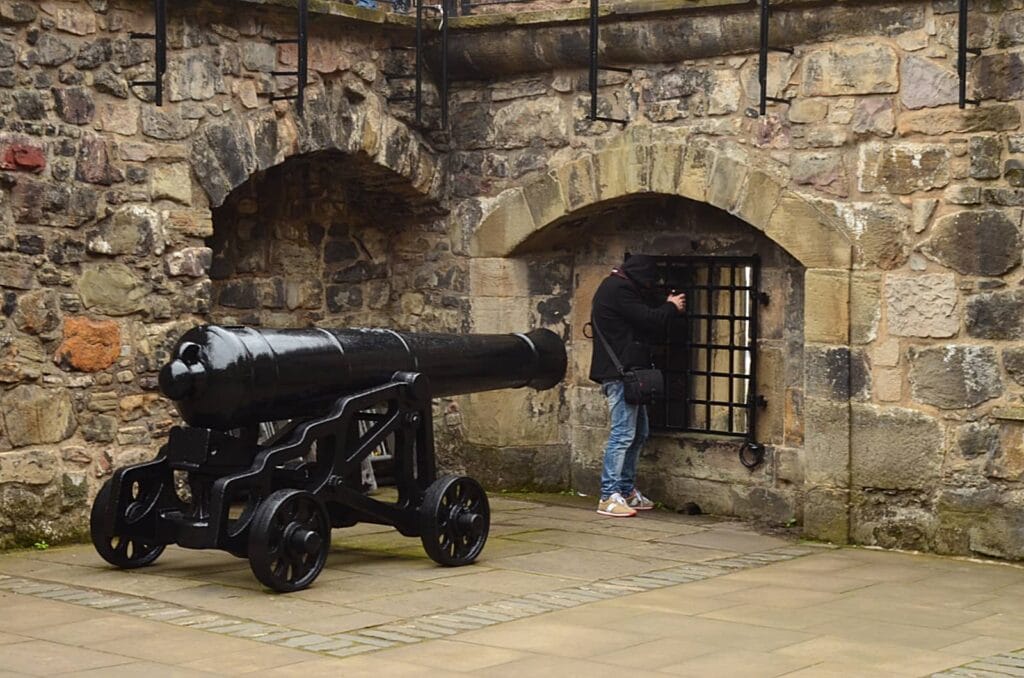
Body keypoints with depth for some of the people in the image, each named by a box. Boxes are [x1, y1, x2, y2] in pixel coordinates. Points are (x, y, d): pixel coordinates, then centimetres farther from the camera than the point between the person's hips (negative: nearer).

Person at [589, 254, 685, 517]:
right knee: (623, 434, -12)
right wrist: (671, 307, 0)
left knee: (638, 433, 15)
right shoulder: (619, 289, -13)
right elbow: (648, 320, -16)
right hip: (621, 373, -11)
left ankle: (627, 490, 21)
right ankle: (609, 497, -12)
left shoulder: (616, 287, 21)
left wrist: (667, 307, 14)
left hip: (627, 373, 11)